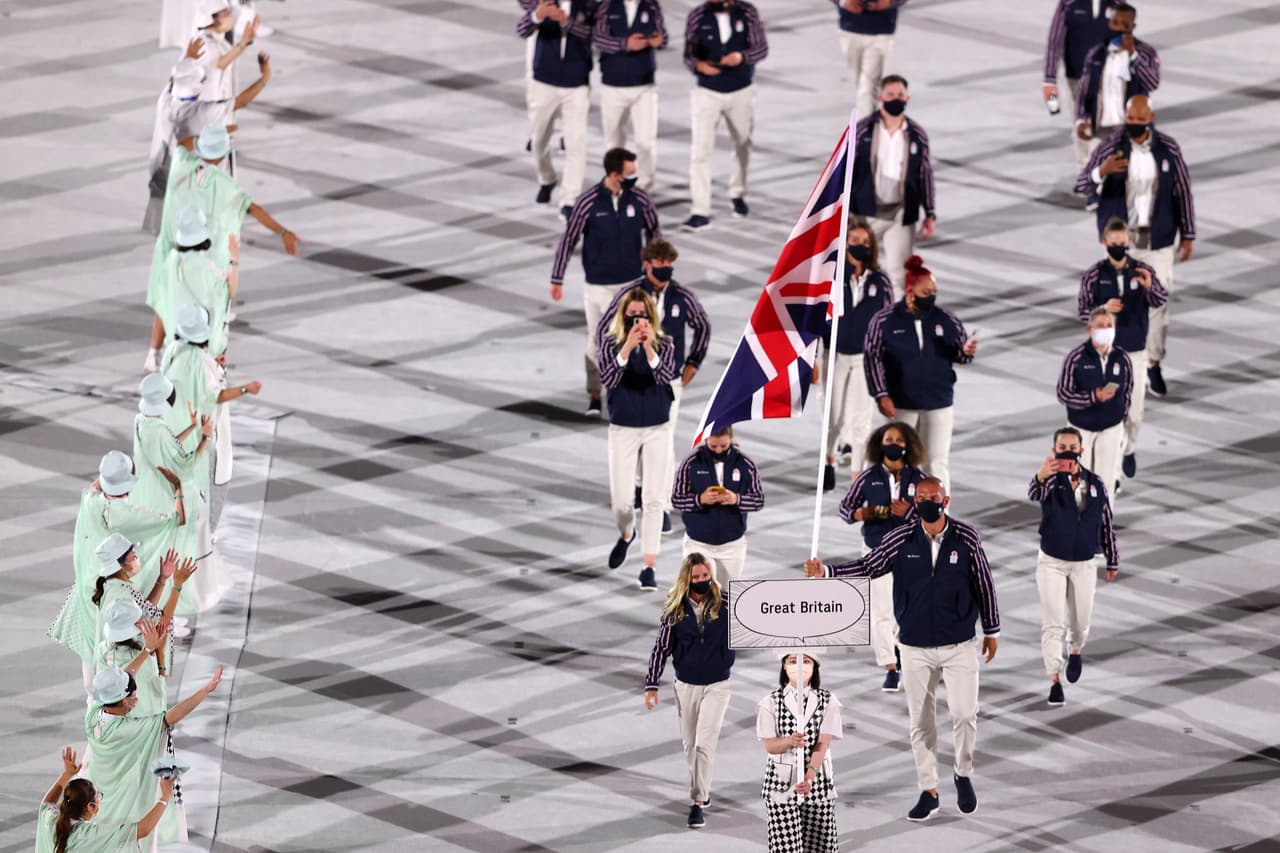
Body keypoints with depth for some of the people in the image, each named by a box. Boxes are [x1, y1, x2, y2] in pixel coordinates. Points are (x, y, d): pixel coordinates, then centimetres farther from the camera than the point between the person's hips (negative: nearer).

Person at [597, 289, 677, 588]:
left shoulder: (663, 344, -2)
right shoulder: (611, 342, -3)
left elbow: (666, 377, -16)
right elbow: (608, 378, -16)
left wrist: (648, 347, -27)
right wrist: (628, 347, -26)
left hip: (656, 429, 0)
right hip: (623, 429, 0)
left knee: (653, 499, -3)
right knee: (621, 501, -1)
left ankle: (649, 567, -1)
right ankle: (626, 535, 35)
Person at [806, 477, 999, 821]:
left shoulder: (966, 538, -7)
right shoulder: (900, 540, -5)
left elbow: (984, 584, 2)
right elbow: (868, 567, -1)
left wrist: (992, 630, 8)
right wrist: (826, 571, -15)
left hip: (959, 644, -1)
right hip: (915, 647, 1)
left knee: (964, 715, -7)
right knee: (921, 722, 6)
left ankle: (964, 775, 18)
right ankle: (928, 790, 16)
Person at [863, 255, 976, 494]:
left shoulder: (946, 320, -1)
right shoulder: (884, 321, -7)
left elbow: (959, 353, 9)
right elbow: (873, 358, -5)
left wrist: (967, 352, -16)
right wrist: (881, 395, -10)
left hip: (939, 404, 1)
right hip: (901, 405, -1)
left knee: (938, 462, -1)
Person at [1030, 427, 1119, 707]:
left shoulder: (1096, 484, -5)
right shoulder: (1051, 480, -13)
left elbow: (1106, 524, 6)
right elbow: (1035, 493, -39)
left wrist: (1112, 561, 11)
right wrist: (1041, 476, -62)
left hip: (1084, 565, 3)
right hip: (1051, 562, -3)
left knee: (1080, 622, 16)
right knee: (1052, 623, -7)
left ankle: (1076, 651, 48)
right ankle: (1055, 681, -5)